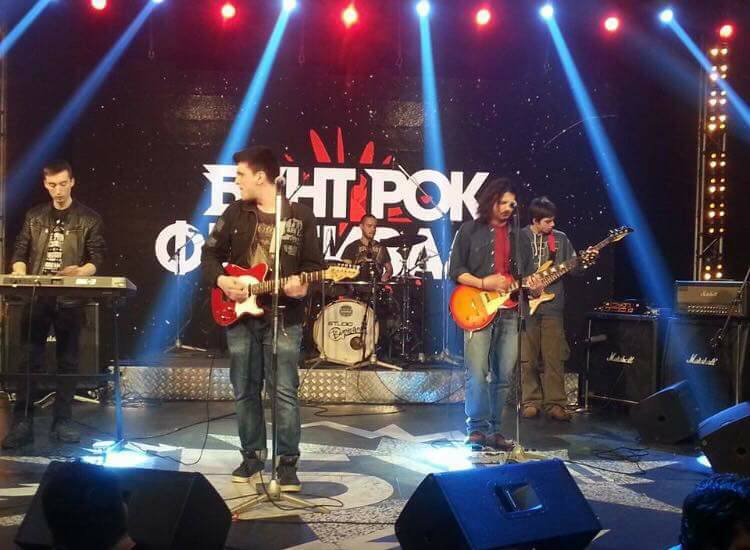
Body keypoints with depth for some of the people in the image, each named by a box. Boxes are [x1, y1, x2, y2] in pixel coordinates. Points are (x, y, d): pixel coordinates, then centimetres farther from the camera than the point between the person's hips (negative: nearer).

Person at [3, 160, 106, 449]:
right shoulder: (34, 216, 12)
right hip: (36, 296, 2)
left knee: (67, 360, 4)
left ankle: (62, 421, 12)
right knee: (29, 359, -1)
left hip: (70, 298, -2)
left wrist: (81, 271, -22)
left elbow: (97, 258, -2)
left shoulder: (88, 218, 4)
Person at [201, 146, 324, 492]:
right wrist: (220, 280, -8)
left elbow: (314, 264, 0)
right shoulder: (235, 213, 7)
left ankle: (288, 463, 5)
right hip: (239, 316, 4)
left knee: (285, 393, -5)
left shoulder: (301, 216, -1)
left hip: (283, 318, -3)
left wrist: (302, 285, -20)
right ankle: (252, 457, 22)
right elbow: (210, 254, 10)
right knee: (245, 392, 9)